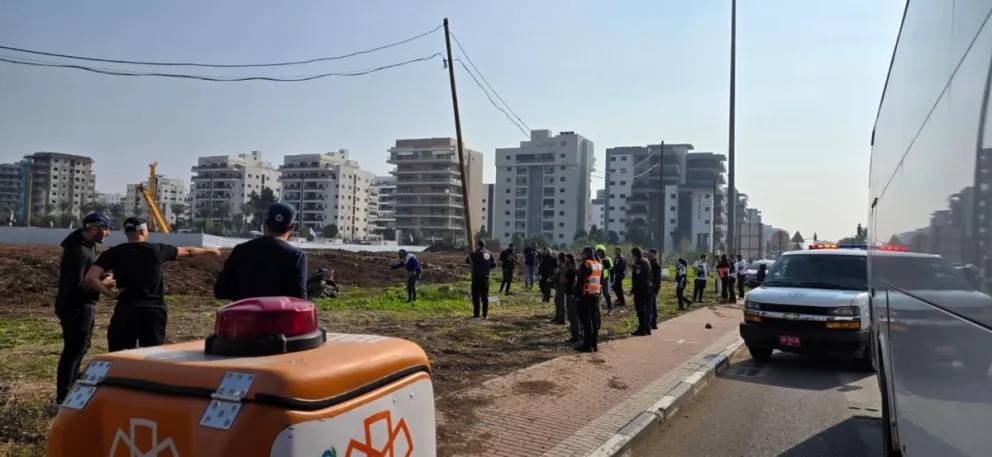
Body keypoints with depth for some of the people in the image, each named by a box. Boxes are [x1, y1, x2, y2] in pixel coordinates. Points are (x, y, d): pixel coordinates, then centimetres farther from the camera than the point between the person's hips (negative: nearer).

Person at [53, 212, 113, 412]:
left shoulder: (87, 244, 8)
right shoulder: (78, 251, -24)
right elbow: (76, 286, -27)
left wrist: (101, 278, 2)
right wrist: (102, 284, -17)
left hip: (83, 306, 11)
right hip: (75, 308, -11)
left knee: (81, 347, 22)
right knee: (73, 350, -4)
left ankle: (72, 388, 36)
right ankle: (61, 400, 3)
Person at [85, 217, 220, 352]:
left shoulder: (114, 253, -1)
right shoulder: (158, 250, 0)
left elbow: (91, 278, -12)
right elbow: (188, 251, 17)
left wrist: (110, 294, -1)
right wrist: (209, 250, 34)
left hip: (126, 311, 0)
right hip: (155, 311, 0)